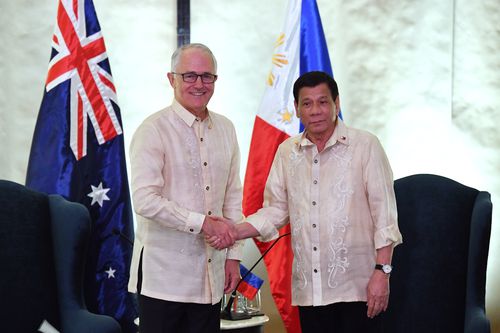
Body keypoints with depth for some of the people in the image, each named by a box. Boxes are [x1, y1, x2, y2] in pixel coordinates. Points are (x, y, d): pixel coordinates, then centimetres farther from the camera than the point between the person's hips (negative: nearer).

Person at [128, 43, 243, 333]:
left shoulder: (225, 129, 11)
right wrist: (203, 222, -16)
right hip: (165, 274, -5)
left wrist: (233, 255, 10)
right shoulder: (154, 130, -9)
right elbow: (144, 201, -17)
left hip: (211, 274, 5)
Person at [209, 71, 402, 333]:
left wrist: (382, 272, -11)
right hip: (309, 289, 4)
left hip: (356, 288, -4)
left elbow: (384, 213, -5)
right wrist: (233, 232, 0)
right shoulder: (286, 152, 10)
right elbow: (276, 210, 14)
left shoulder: (365, 146, -3)